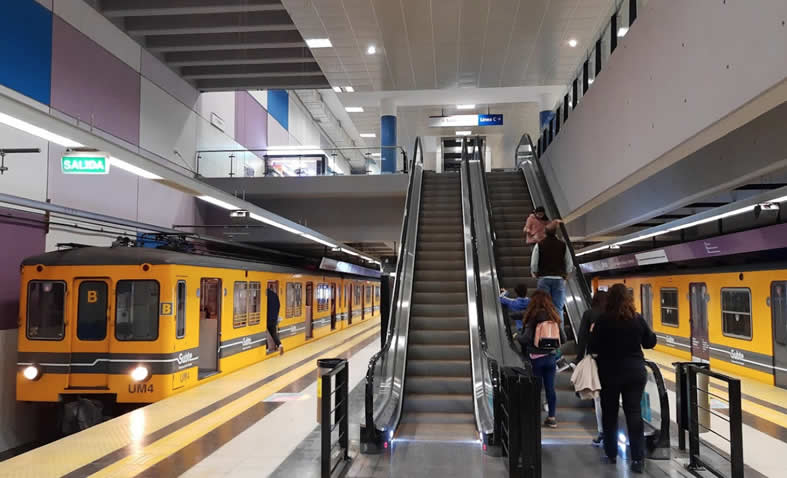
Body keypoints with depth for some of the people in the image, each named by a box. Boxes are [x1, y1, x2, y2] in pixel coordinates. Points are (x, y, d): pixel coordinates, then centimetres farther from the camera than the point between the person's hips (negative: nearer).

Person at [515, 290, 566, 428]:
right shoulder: (553, 317, 3)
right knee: (550, 387, 10)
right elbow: (563, 338, 5)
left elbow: (526, 338, -18)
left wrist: (517, 337, 2)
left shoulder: (533, 316, -12)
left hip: (536, 357, -4)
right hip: (551, 356, 4)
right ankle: (551, 418, 17)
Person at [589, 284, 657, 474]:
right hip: (635, 371, 2)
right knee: (634, 412, 4)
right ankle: (638, 458, -1)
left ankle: (611, 454, 24)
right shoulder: (638, 319, -5)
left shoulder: (603, 321, -14)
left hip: (610, 372, -2)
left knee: (610, 414, 13)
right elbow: (650, 343, 6)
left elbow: (593, 348, -13)